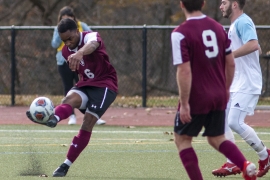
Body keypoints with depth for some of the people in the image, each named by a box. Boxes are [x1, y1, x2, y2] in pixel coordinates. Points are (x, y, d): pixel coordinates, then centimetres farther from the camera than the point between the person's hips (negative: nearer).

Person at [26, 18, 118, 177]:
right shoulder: (66, 51, 5)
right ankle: (53, 119, -64)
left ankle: (66, 165, -17)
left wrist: (80, 53, -66)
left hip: (105, 85, -6)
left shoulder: (91, 36, -17)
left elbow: (92, 45, -45)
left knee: (88, 123, -19)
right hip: (85, 85, 6)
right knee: (70, 99, -30)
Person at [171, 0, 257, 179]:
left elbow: (184, 72, -20)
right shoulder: (218, 27, 4)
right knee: (217, 139, 19)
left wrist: (184, 104, -15)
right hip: (219, 97, 6)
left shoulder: (180, 33, -15)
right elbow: (231, 63, 8)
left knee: (182, 139, 13)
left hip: (196, 99, -6)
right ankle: (245, 164, -6)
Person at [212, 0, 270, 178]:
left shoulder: (243, 22, -14)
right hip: (235, 84, 11)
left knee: (235, 122, -15)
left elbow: (253, 45, -32)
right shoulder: (235, 24, 18)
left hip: (247, 85, -11)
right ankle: (232, 164, 13)